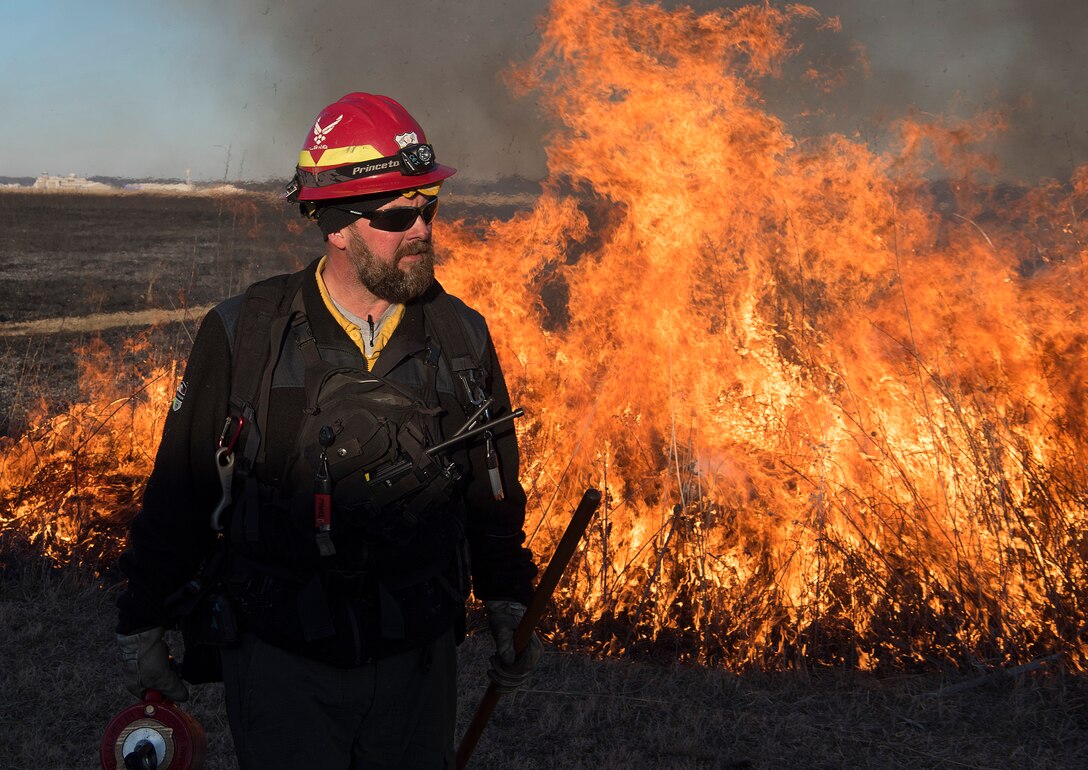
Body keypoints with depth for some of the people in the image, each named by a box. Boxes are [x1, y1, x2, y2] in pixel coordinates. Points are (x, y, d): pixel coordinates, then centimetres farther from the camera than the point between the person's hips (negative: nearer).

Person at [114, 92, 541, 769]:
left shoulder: (462, 338, -1)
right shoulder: (243, 336, -9)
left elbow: (495, 486, 11)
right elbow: (179, 491, -1)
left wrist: (510, 604, 12)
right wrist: (143, 622, 5)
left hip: (419, 659, 3)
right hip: (280, 660, -2)